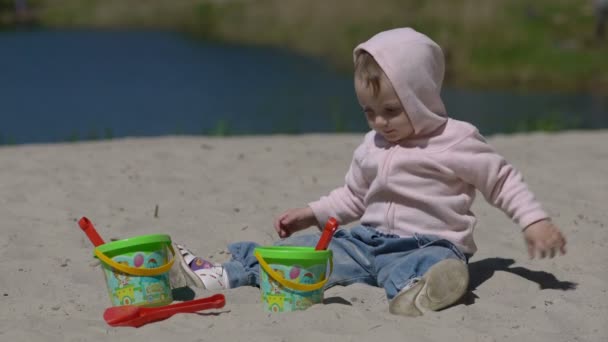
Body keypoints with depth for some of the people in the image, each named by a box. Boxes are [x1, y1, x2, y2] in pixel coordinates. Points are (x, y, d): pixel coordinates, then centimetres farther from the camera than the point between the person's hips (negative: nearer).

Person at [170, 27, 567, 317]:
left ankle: (417, 289, -76)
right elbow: (352, 197, 29)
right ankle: (222, 274, -14)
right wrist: (311, 214, 17)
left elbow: (504, 180, 1)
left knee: (436, 262, -43)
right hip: (368, 240, 7)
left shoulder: (458, 142, -4)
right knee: (299, 248, -9)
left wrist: (535, 220, -11)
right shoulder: (371, 149, 16)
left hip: (426, 243, -6)